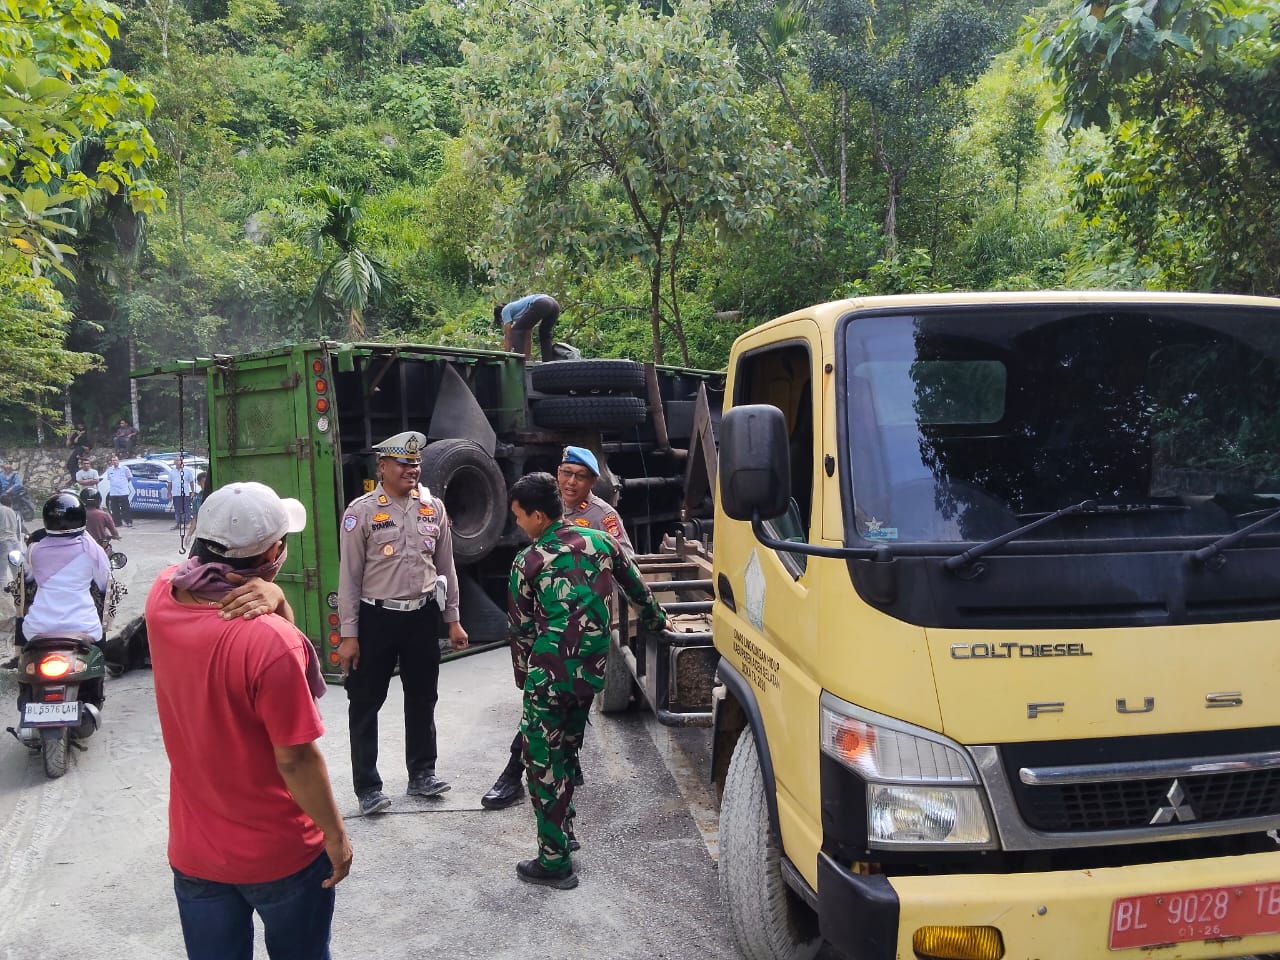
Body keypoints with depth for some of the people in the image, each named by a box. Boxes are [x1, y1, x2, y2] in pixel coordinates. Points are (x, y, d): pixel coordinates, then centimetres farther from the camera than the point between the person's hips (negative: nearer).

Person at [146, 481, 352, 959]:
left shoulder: (162, 596, -11)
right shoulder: (272, 641, -31)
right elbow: (296, 759, -24)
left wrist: (273, 596, -18)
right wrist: (336, 834, -9)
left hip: (193, 850, 5)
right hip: (279, 853, -5)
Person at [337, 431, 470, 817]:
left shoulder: (433, 507, 2)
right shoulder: (361, 511, -10)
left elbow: (446, 567, 9)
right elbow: (349, 575, -8)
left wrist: (453, 620, 10)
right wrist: (348, 635, -10)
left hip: (423, 616, 4)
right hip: (377, 618, -4)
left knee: (422, 698, 17)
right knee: (366, 704, 6)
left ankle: (422, 774, 34)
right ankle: (367, 786, 21)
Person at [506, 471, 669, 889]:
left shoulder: (527, 563, -4)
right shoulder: (600, 541, 7)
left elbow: (522, 629, 3)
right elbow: (637, 586, 23)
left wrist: (524, 679, 17)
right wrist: (656, 620, 41)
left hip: (550, 673, -5)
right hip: (591, 673, 5)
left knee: (543, 761, 4)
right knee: (565, 750, 23)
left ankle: (555, 862, 7)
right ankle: (563, 831, 35)